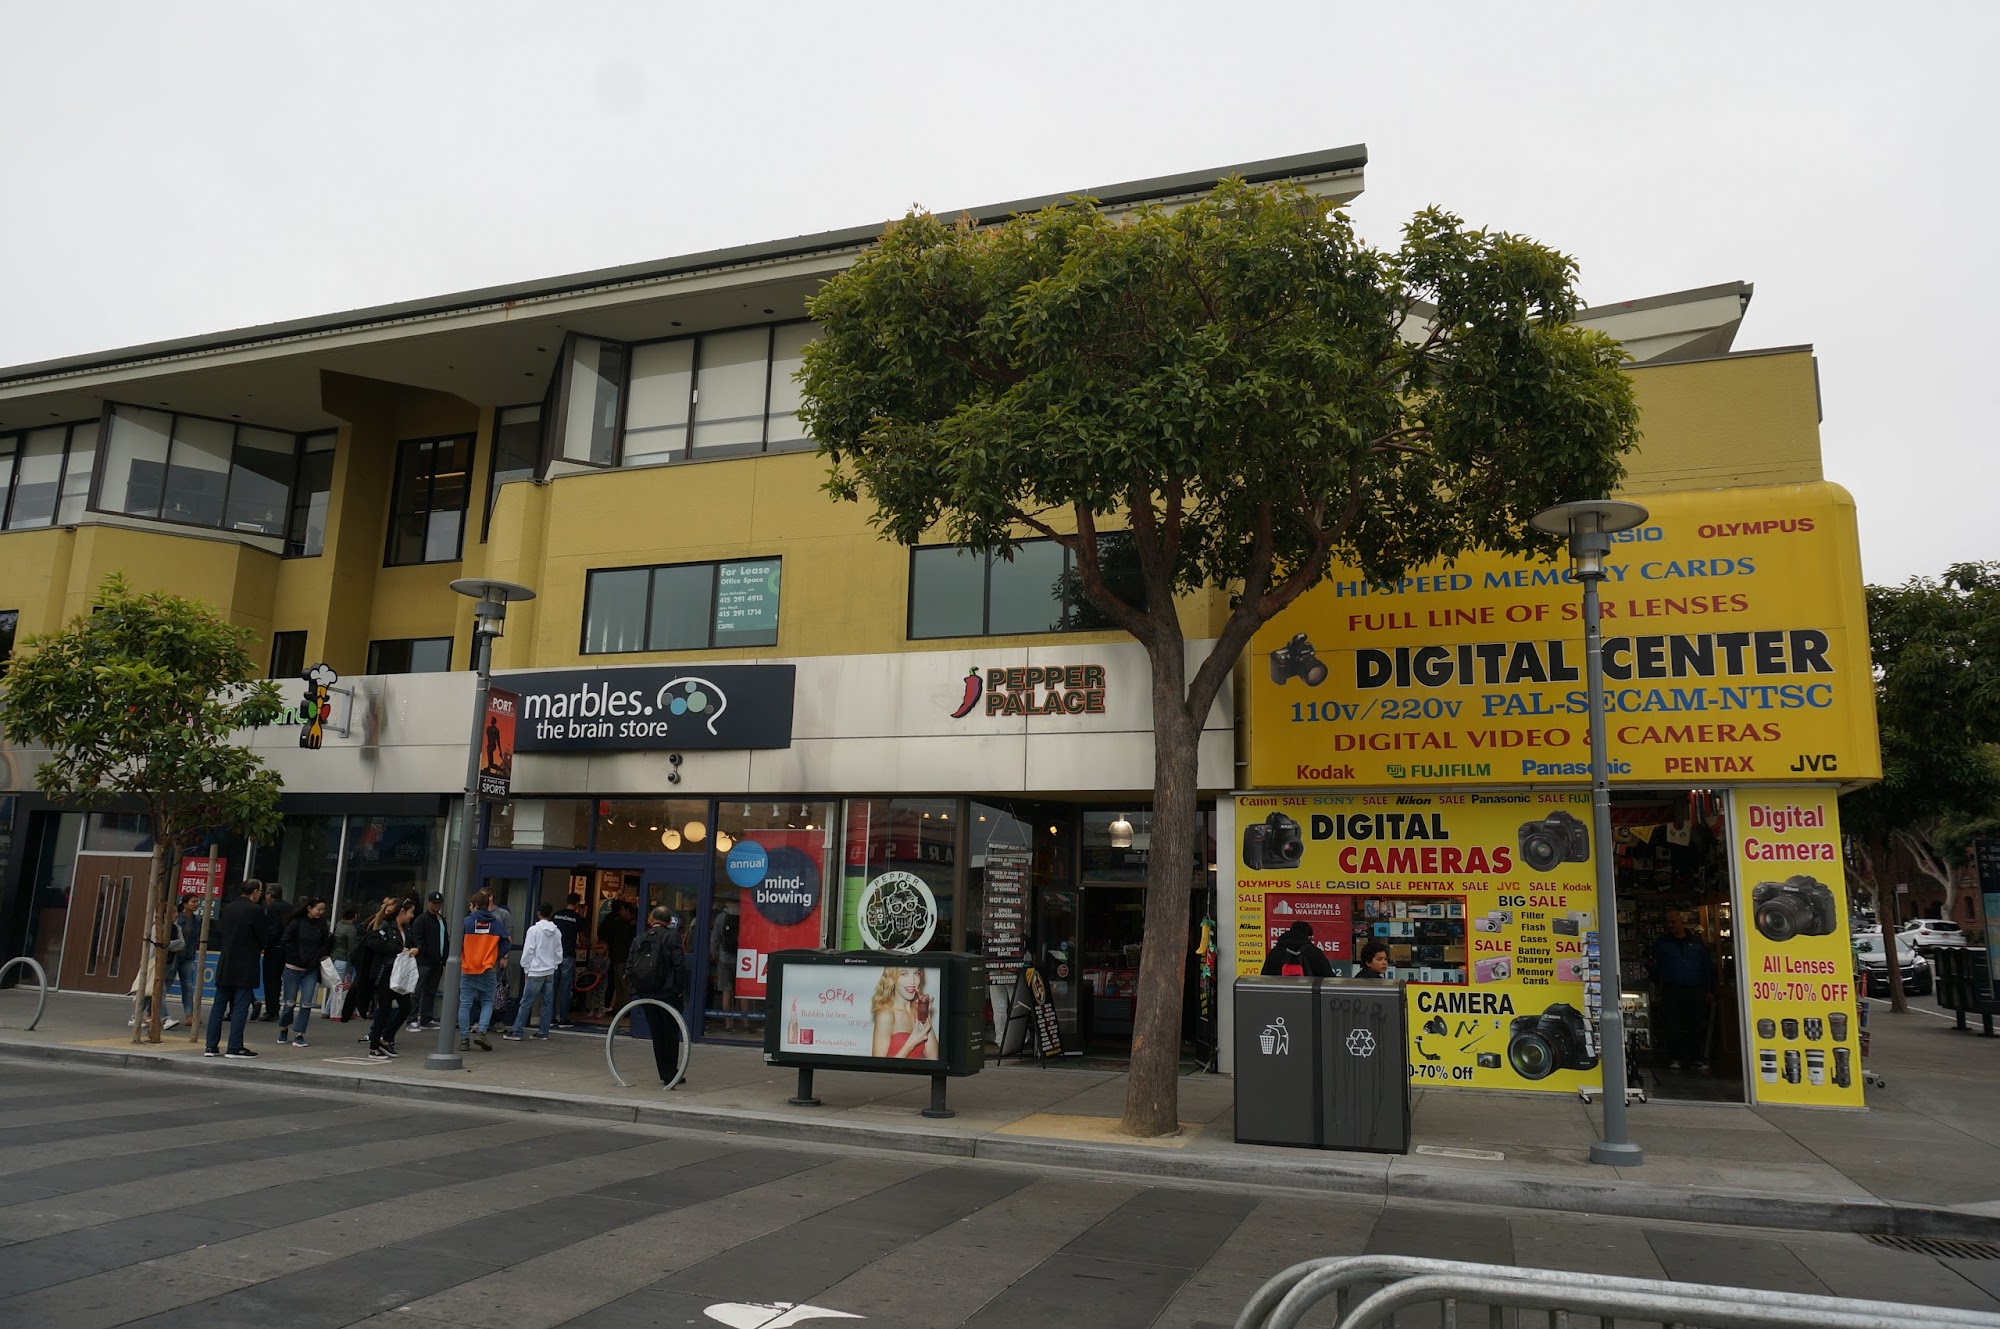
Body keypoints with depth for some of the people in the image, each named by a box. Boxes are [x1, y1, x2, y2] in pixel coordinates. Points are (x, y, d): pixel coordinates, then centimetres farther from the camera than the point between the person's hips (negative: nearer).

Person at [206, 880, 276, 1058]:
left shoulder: (227, 908, 6)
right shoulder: (255, 910, -13)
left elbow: (222, 933, 13)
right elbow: (265, 938, -9)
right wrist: (259, 949, 12)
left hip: (225, 966, 6)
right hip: (246, 967, -6)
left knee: (218, 1006, 10)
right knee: (240, 1008, -2)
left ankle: (211, 1046, 13)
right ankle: (235, 1047, -1)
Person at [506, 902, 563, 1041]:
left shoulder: (534, 930, -10)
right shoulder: (557, 932, 5)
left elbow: (528, 951, -9)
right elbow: (559, 952, 9)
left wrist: (526, 968, 1)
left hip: (536, 972, -5)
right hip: (550, 971, 5)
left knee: (526, 1003, -2)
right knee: (547, 1003, 8)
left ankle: (516, 1032, -2)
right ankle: (544, 1032, 11)